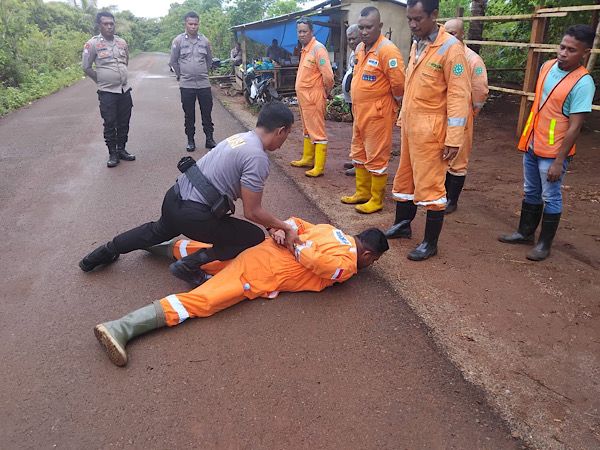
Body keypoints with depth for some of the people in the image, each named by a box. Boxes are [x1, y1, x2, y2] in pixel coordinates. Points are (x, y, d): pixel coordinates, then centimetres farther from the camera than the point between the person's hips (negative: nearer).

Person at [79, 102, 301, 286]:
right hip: (193, 215, -9)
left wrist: (276, 226, 17)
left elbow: (247, 194, 16)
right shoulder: (258, 158, -17)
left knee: (159, 231, 39)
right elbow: (252, 212, -15)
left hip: (174, 197, 9)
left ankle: (105, 252, 48)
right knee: (254, 237, 6)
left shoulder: (240, 137, 12)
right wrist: (286, 228, -2)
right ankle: (189, 265, 3)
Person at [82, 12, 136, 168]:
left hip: (125, 90, 4)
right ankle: (113, 154, 11)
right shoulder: (92, 44, -7)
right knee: (109, 124, 1)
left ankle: (121, 149, 24)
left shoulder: (122, 42, 6)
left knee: (124, 123, 10)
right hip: (107, 92, -4)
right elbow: (86, 67, -2)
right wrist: (102, 80, 3)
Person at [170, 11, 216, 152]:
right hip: (186, 85, -1)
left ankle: (209, 139, 15)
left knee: (207, 113, 6)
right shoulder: (178, 41, -2)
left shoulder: (204, 40, 3)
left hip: (204, 84, 1)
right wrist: (181, 75, 9)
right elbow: (173, 61, 7)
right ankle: (190, 140, 16)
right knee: (189, 115, 6)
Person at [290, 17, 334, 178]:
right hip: (304, 97, 10)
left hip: (314, 98, -10)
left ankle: (319, 167, -3)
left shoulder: (318, 48, -15)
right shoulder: (305, 49, 14)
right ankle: (307, 159, 32)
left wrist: (327, 91, -6)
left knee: (317, 132, -6)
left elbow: (328, 75, -21)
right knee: (307, 130, 19)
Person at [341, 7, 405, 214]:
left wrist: (393, 102, -3)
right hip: (359, 112, 9)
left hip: (378, 114, -9)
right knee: (359, 155, 17)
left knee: (377, 158, 1)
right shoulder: (360, 48, 10)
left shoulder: (387, 50, -17)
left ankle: (376, 200, 13)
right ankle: (362, 193, 32)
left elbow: (399, 82, -19)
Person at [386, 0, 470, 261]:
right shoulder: (416, 45, 12)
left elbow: (459, 96, -15)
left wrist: (454, 139, -19)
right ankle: (402, 225, 35)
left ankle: (431, 243, 12)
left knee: (430, 186, -1)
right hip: (410, 126, 8)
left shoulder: (450, 47, -12)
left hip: (430, 130, -8)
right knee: (404, 179, 17)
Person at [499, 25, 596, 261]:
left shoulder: (582, 83, -18)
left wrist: (558, 161, -20)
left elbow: (574, 127, -19)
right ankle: (525, 232, 34)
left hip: (553, 152, -7)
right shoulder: (547, 66, 2)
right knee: (530, 193, 18)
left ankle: (545, 243, 19)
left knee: (551, 198, 6)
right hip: (532, 145, 7)